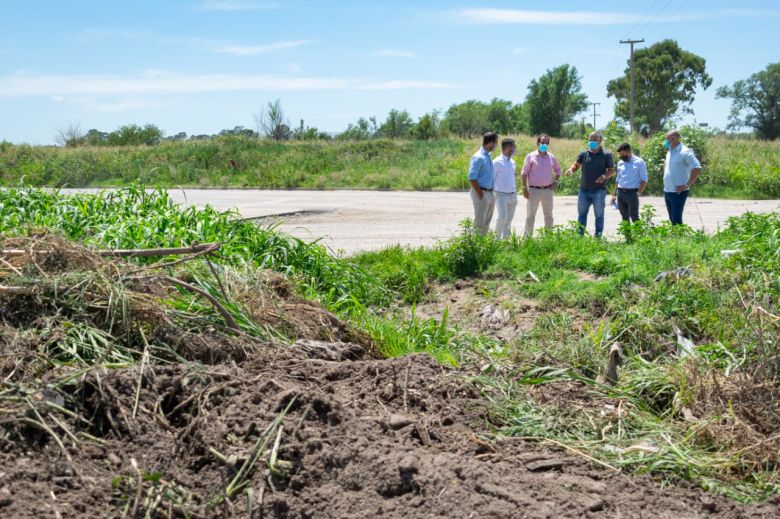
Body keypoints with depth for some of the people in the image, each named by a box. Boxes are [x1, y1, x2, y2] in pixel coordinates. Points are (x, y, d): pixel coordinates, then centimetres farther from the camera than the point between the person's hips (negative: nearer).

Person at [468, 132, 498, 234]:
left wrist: (492, 190, 12)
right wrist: (480, 194, -19)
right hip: (482, 193, -9)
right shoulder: (478, 157, -16)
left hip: (490, 193, 9)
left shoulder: (488, 156, 13)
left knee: (487, 222, 14)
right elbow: (472, 178, -19)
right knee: (480, 222, -5)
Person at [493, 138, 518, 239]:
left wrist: (515, 194, 16)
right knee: (502, 217, -16)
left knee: (509, 219, 8)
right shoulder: (497, 162, -11)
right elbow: (491, 178, -7)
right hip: (501, 195, -7)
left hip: (512, 195, 7)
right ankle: (497, 236, 2)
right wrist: (491, 195, -7)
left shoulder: (512, 162, 12)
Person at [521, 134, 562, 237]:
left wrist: (555, 182, 6)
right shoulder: (530, 157, -3)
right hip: (534, 190, -4)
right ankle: (528, 236, 5)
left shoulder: (551, 157, 7)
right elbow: (524, 173, -4)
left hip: (547, 190, 4)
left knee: (548, 214, 11)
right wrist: (524, 188, -10)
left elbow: (558, 170, 22)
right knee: (530, 215, 0)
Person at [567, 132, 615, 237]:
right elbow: (577, 164, 9)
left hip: (599, 190, -3)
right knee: (582, 213, 9)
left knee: (599, 214, 4)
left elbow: (612, 171, 0)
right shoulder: (584, 154, 6)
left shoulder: (606, 155, -1)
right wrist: (571, 169, -14)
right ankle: (580, 234, 16)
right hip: (584, 189, 3)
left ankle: (598, 234, 11)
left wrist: (604, 176, -19)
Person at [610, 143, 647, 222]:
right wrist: (614, 194, 14)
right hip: (620, 193, 6)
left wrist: (639, 192, -16)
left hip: (632, 192, -6)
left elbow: (644, 180, -5)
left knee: (634, 217, -5)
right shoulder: (620, 163, 14)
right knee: (624, 217, 9)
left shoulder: (639, 162, -3)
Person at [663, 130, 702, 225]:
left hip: (678, 192, -8)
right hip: (667, 191, 8)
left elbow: (697, 168, -21)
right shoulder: (670, 152, 12)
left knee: (676, 221, -9)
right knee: (672, 219, 13)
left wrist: (687, 185, -20)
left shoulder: (685, 152, -14)